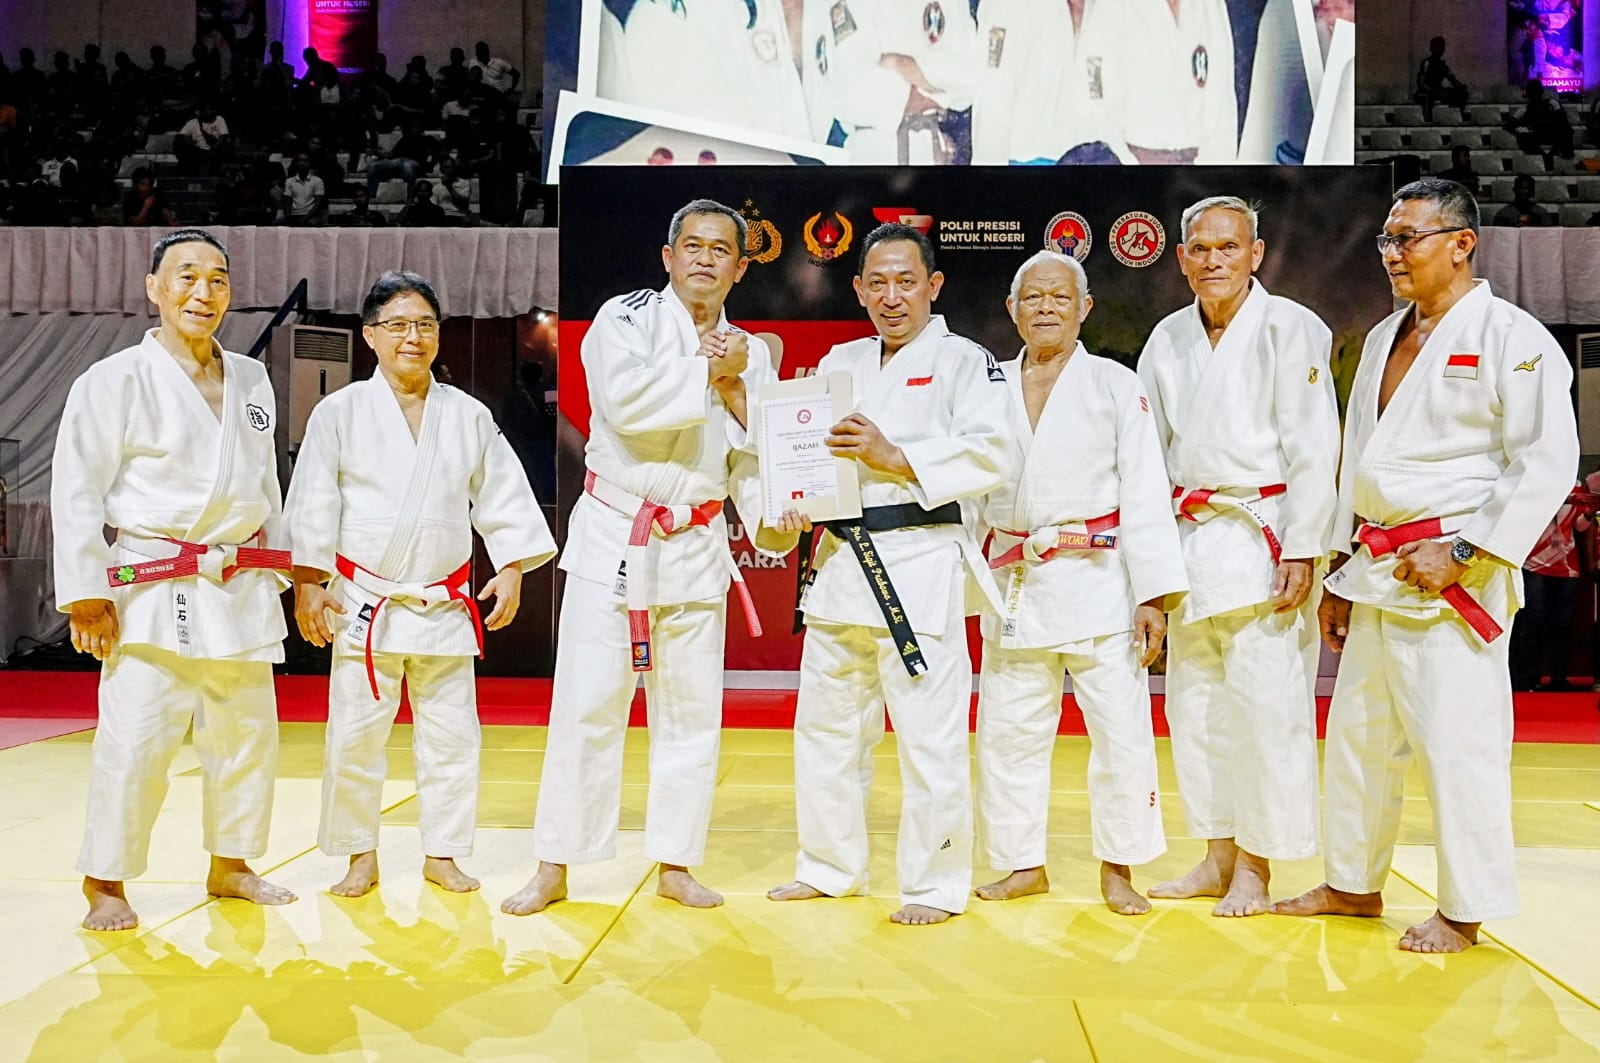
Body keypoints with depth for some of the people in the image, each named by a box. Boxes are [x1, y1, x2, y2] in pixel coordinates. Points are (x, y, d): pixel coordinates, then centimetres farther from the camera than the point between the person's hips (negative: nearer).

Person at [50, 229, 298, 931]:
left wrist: (274, 573, 17)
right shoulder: (116, 381, -6)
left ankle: (229, 866, 28)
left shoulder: (251, 380, 11)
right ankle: (105, 884, 10)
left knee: (247, 732, 11)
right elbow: (77, 491, -7)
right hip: (152, 594, -5)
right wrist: (86, 594, -11)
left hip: (241, 590, 6)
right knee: (135, 737, -8)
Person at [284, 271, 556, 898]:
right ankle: (360, 854, 19)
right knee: (355, 733, 2)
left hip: (445, 603, 2)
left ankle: (442, 853, 20)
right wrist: (308, 582, -6)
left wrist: (511, 569, 0)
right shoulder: (340, 413, -2)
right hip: (364, 602, -2)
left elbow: (501, 496, 8)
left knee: (451, 731, 6)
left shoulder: (469, 416, 5)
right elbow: (313, 503, -2)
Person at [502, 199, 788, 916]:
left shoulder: (749, 355, 8)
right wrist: (708, 373, -16)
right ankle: (554, 868, 9)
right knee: (586, 705, -3)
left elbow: (756, 461, 5)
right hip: (613, 536, -4)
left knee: (691, 713, 9)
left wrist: (771, 522, -14)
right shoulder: (626, 317, -4)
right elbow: (626, 400, -23)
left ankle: (675, 865, 21)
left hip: (697, 547, 4)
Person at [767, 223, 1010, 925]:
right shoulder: (839, 363, 16)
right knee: (825, 723, 14)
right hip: (840, 559, 7)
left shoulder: (964, 361, -2)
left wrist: (895, 457, -20)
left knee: (929, 735, -3)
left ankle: (936, 885, 11)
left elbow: (991, 456, -14)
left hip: (921, 563, -6)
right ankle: (831, 868, 29)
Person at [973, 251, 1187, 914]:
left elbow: (1145, 493, -3)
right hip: (1014, 583, 3)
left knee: (1121, 729, -2)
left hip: (1097, 580, -3)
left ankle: (1117, 868, 14)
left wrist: (1154, 593, -10)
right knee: (1008, 730, 7)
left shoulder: (1116, 386, 2)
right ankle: (1024, 865, 23)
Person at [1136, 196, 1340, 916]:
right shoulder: (1168, 340, 11)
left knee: (1266, 703, -5)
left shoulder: (1290, 329, -6)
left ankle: (1255, 867, 8)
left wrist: (1301, 551, -15)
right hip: (1191, 542, 6)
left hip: (1265, 539, -6)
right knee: (1194, 702, 11)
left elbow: (1314, 448, -10)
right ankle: (1218, 855, 25)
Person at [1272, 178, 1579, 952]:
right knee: (1357, 732, 15)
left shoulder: (1510, 337, -8)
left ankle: (1465, 909, 10)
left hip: (1452, 579, -8)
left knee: (1456, 740, -5)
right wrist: (1342, 574, 17)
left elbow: (1547, 465, -13)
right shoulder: (1384, 339, 15)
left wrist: (1462, 553, -18)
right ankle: (1354, 883, 30)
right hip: (1377, 575, 8)